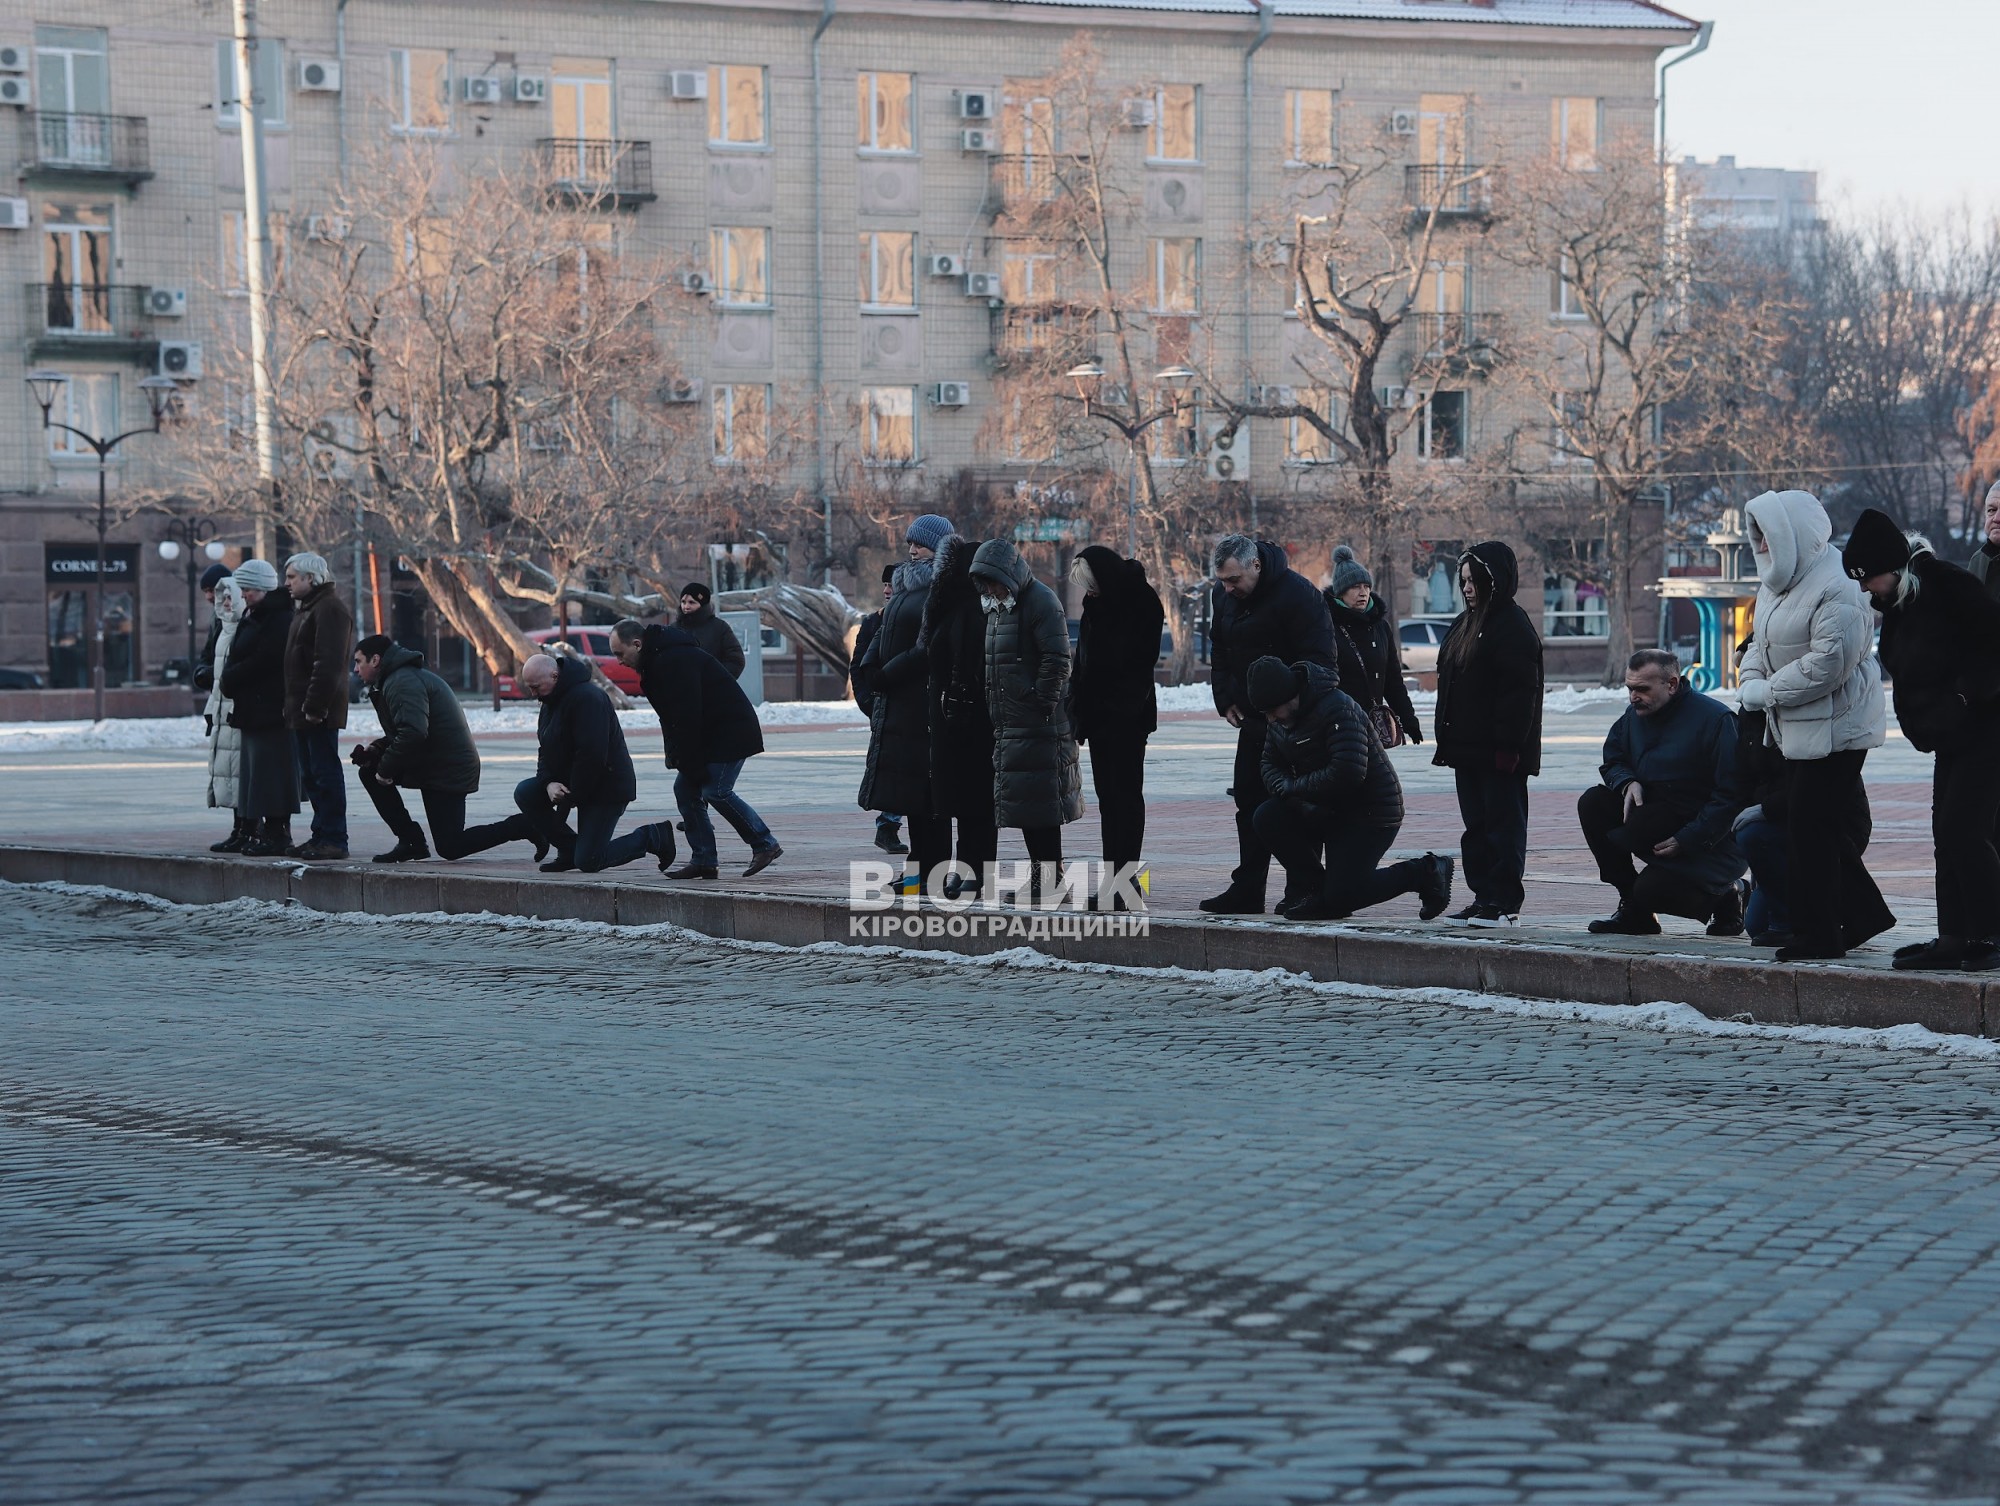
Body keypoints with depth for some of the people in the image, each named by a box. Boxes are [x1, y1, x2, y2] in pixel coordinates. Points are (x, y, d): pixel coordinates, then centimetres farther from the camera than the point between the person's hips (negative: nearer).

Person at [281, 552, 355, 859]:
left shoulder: (330, 609, -13)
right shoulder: (305, 609, 21)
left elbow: (328, 663, -21)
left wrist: (314, 706, -23)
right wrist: (293, 705, 18)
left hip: (319, 710, -11)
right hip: (304, 709, 11)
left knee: (325, 772, -8)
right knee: (311, 775, 12)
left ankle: (334, 839, -7)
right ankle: (322, 835, 17)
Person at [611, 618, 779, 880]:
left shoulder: (675, 661, -23)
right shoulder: (656, 662, 12)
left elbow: (686, 718, -26)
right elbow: (673, 718, 16)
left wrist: (691, 766, -23)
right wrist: (676, 758, 6)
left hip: (730, 732, -10)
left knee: (716, 791, -15)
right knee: (685, 789, 5)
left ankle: (765, 844, -4)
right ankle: (703, 860, 7)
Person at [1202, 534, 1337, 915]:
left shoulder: (1297, 594, -17)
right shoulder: (1224, 597, 5)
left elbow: (1318, 662, -18)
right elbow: (1220, 651, 19)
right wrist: (1225, 698, 7)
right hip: (1253, 719, 8)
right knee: (1249, 801, 8)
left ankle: (1301, 890, 2)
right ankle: (1247, 890, 14)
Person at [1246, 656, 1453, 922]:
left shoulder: (1338, 709, -24)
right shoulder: (1278, 719, 3)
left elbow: (1346, 773, -32)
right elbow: (1271, 765, 8)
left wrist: (1294, 786, -20)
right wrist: (1285, 787, -16)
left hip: (1371, 813, -8)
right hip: (1326, 810, 8)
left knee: (1340, 897, -13)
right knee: (1267, 818, -13)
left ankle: (1424, 873, 5)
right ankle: (1315, 889, 0)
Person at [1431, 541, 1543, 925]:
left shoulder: (1513, 626, -12)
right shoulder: (1464, 624, 16)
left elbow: (1518, 691, -19)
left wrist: (1508, 745, -23)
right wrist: (1447, 739, 17)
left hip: (1498, 750, -9)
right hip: (1467, 747, 9)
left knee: (1503, 821, -4)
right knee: (1476, 825, 11)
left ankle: (1505, 902, -1)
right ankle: (1484, 896, 17)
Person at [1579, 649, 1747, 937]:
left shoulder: (1715, 718, -17)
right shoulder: (1634, 716, 5)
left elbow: (1730, 796, -19)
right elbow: (1612, 761, 17)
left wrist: (1685, 841, -23)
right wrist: (1628, 783, -9)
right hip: (1658, 822, 7)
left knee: (1652, 889, -27)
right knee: (1592, 803, -12)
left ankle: (1724, 899, 6)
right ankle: (1632, 909, -7)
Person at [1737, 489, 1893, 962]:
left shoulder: (1838, 590, -21)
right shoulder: (1778, 581, 11)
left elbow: (1827, 662, -27)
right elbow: (1761, 641, 19)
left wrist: (1769, 692, -18)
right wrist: (1751, 681, -2)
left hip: (1835, 728, -10)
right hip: (1796, 727, 10)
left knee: (1809, 827, -7)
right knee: (1811, 826, 15)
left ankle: (1817, 935, 2)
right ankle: (1863, 913, 27)